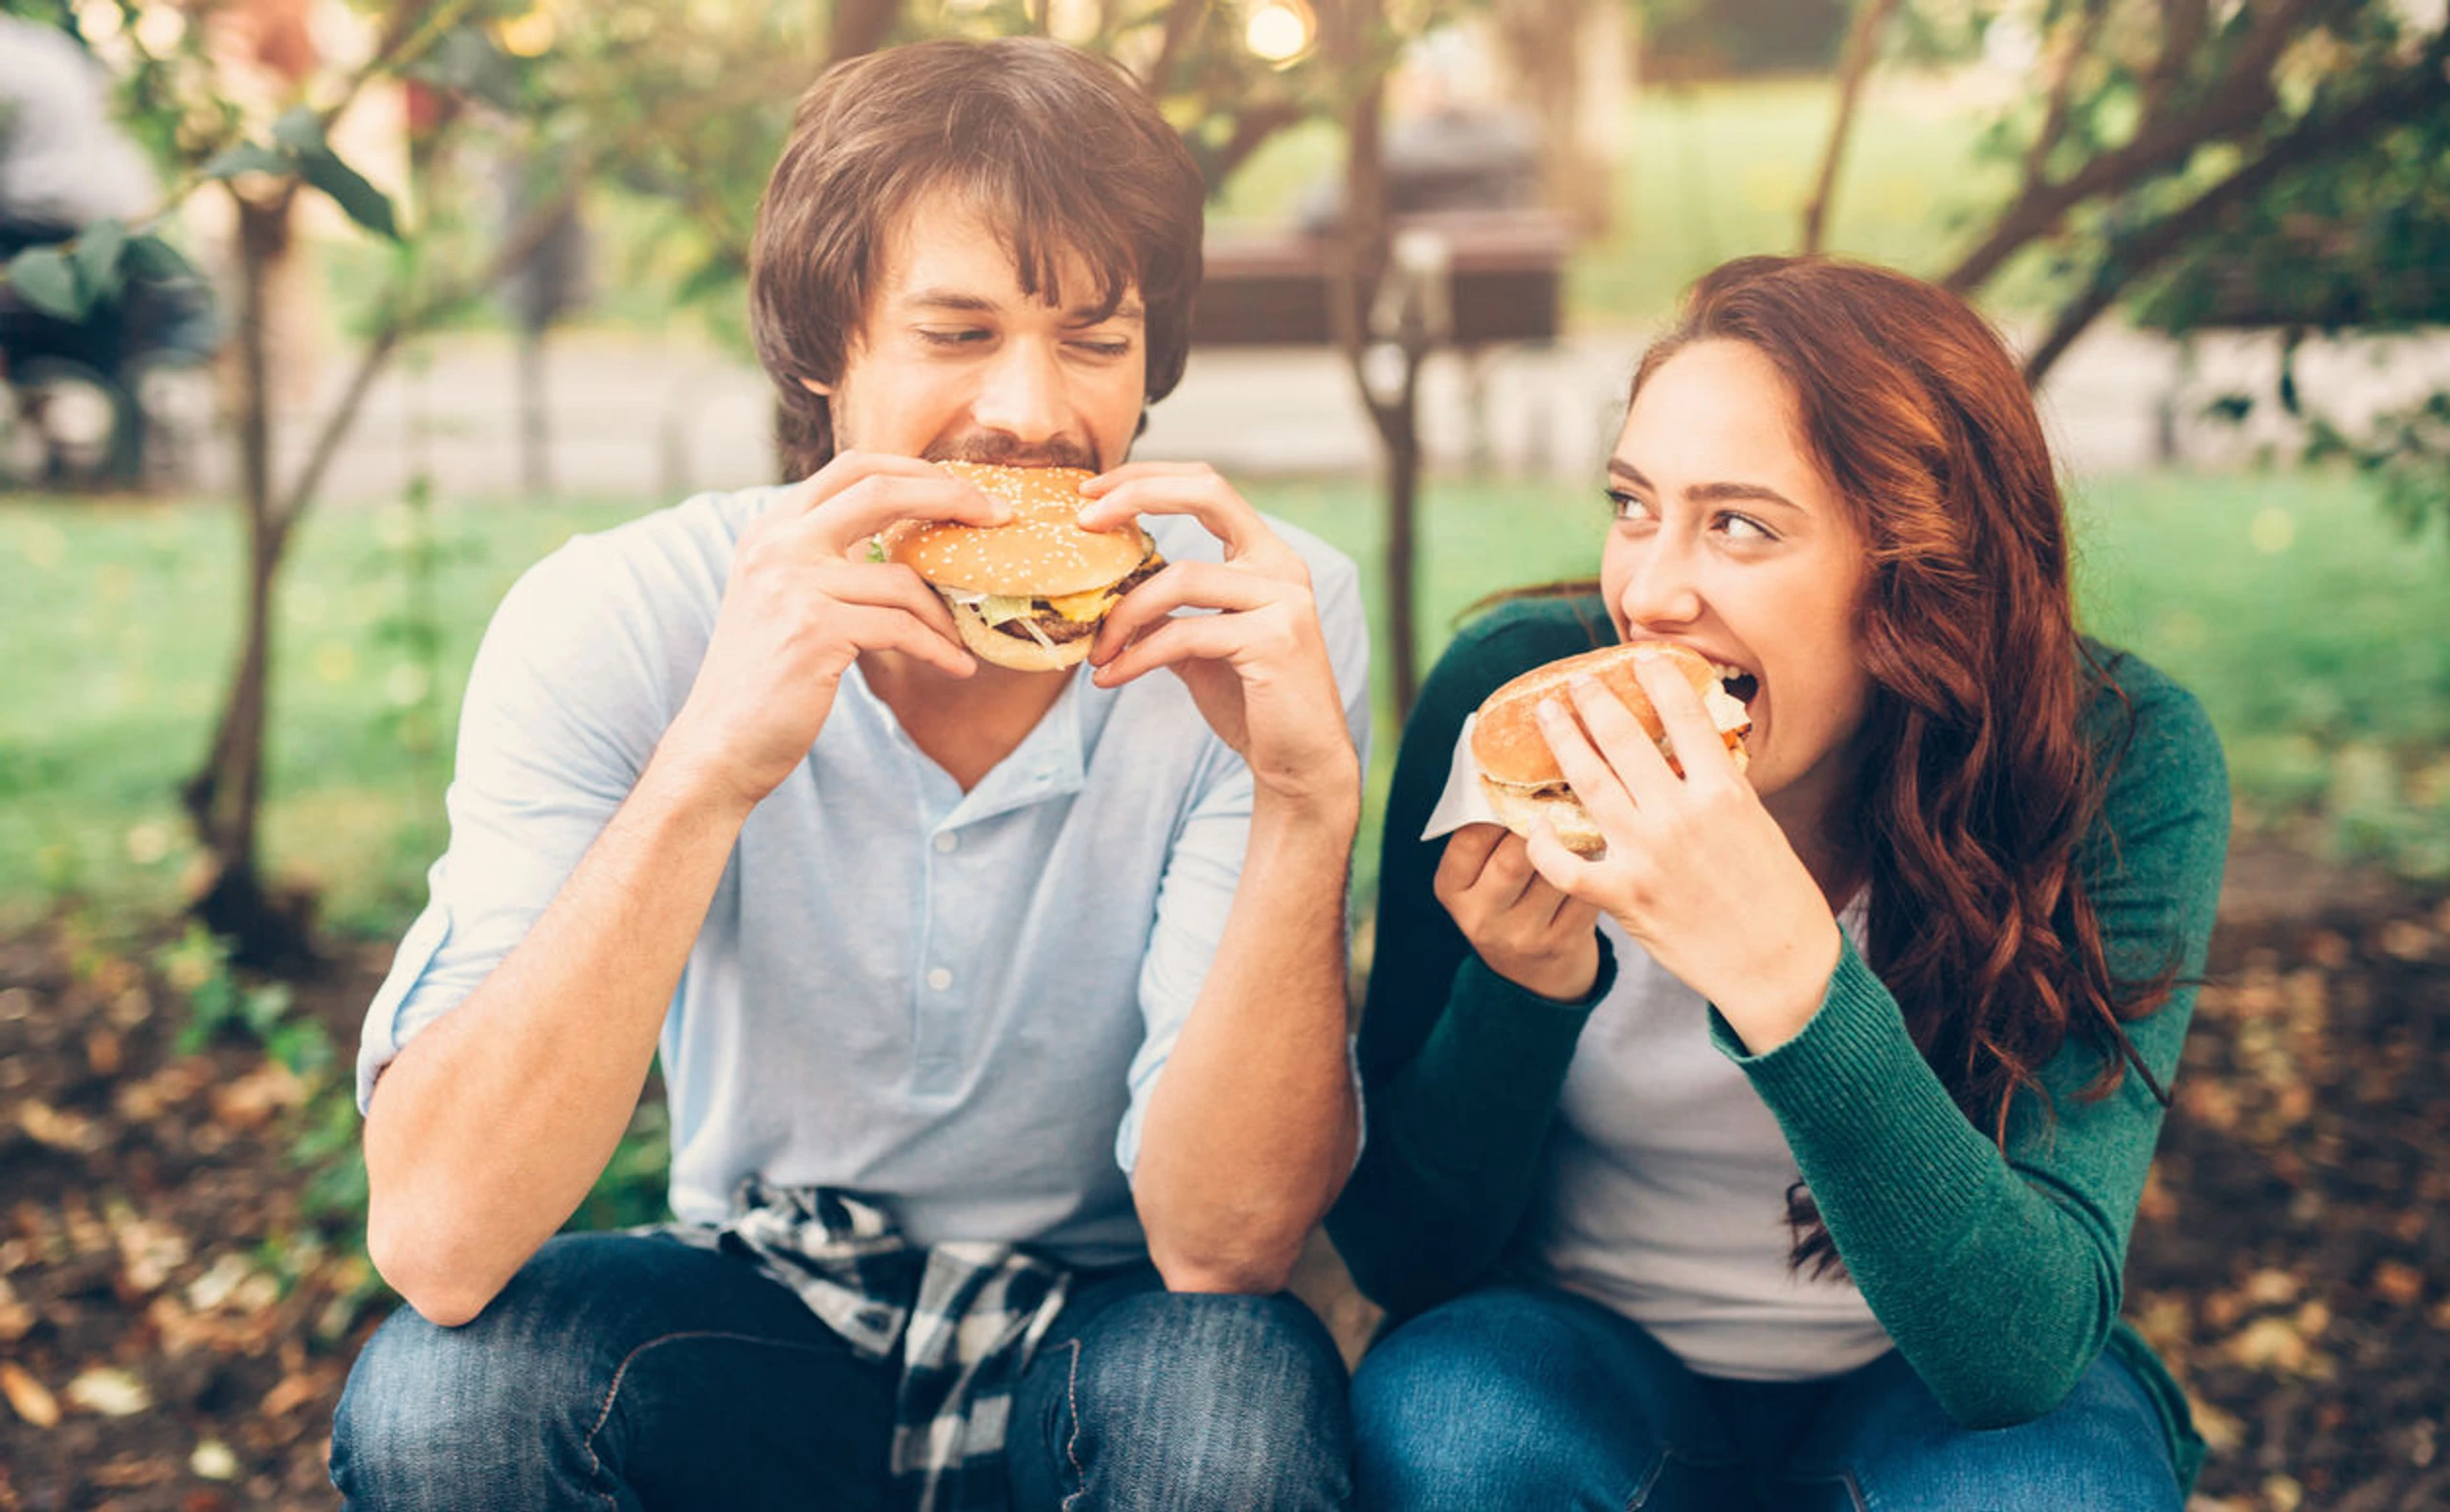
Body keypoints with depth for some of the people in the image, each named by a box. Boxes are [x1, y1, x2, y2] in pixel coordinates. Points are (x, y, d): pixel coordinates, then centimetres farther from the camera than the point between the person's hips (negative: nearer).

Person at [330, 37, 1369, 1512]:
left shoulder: (1266, 621, -18)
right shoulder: (612, 627, -18)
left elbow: (1219, 1241, -23)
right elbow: (436, 1247, -29)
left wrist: (1305, 801, -37)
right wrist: (706, 771, -40)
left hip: (1103, 1345, 0)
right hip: (761, 1321, 1)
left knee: (1242, 1388, -33)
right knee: (440, 1390, -28)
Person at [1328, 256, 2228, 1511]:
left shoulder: (2122, 761, -21)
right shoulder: (1510, 693, -20)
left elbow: (2027, 1350, -30)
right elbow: (1403, 1260, -13)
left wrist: (1785, 973, -43)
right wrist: (1521, 988, -32)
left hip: (1925, 1387, 0)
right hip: (1586, 1352, 0)